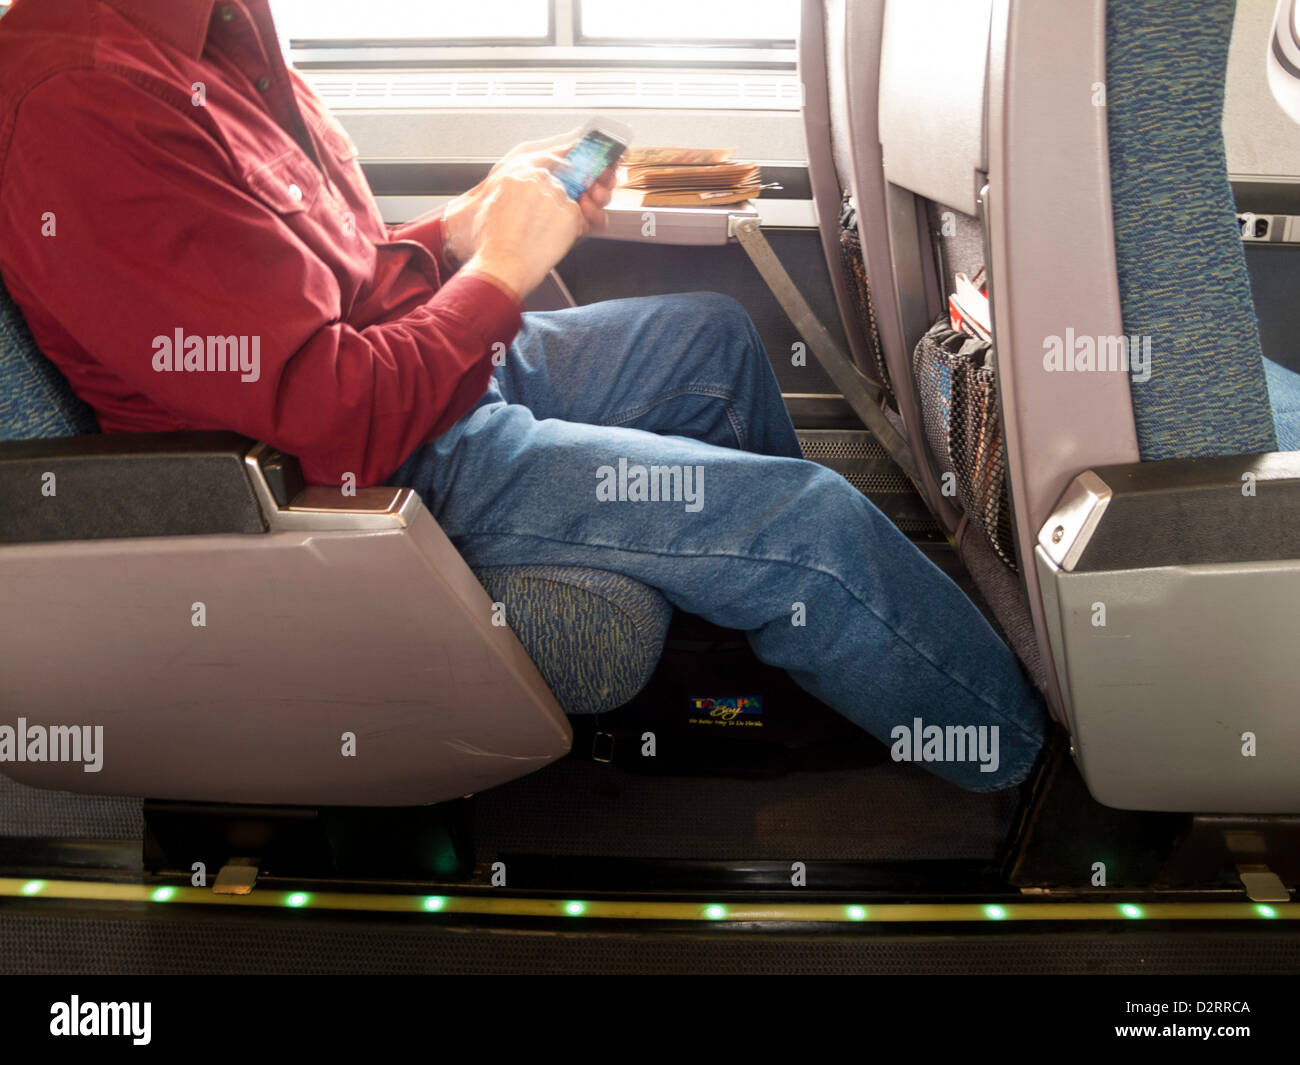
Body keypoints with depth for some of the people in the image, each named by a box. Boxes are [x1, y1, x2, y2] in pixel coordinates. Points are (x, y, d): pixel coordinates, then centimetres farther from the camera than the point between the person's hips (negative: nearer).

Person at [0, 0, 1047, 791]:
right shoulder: (85, 103, -25)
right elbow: (337, 418, -28)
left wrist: (468, 224, -2)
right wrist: (500, 269, -15)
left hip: (443, 359, 11)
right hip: (392, 468, -10)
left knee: (715, 334, 22)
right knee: (812, 524, -13)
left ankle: (790, 630, 37)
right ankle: (1024, 754, 13)